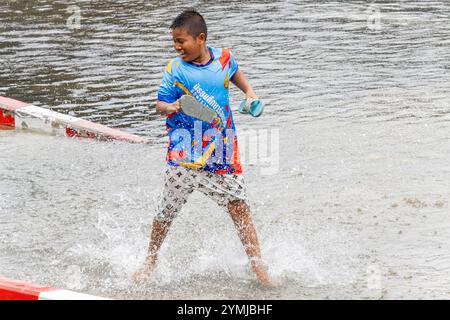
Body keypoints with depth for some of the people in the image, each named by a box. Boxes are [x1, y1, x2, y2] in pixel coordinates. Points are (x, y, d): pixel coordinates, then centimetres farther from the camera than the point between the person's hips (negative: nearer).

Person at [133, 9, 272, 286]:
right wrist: (170, 107, -24)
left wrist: (249, 91, 14)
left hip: (222, 147, 2)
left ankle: (259, 268, 2)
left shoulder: (224, 57, 2)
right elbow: (160, 102, -3)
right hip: (185, 149, -2)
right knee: (167, 211, 1)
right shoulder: (175, 69, -6)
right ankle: (151, 261, 25)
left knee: (239, 206, -3)